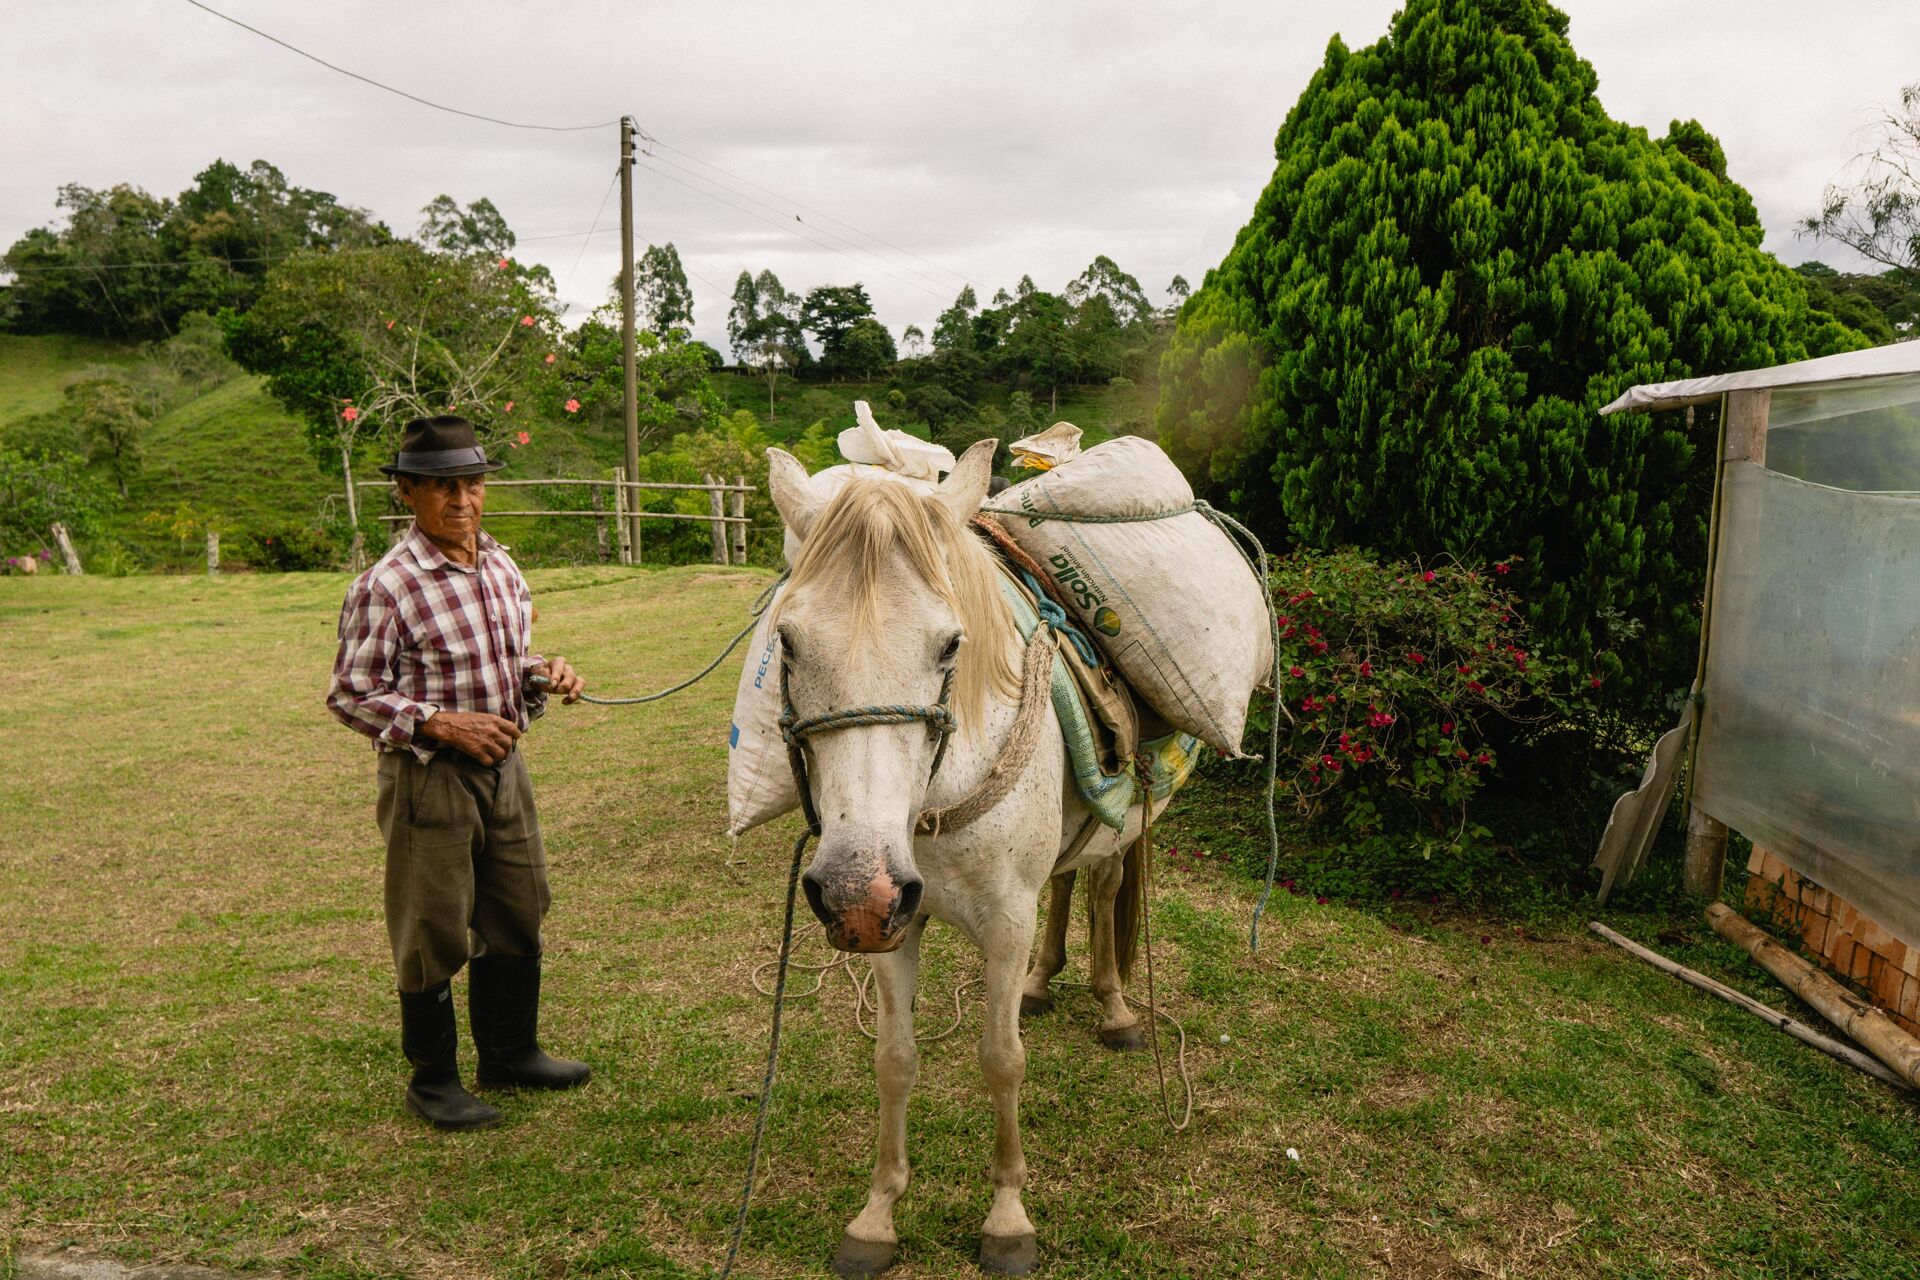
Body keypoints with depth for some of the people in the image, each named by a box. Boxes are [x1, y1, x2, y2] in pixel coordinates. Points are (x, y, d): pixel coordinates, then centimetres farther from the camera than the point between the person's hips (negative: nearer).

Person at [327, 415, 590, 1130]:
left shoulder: (503, 569, 5)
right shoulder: (386, 587, -16)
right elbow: (350, 696, -13)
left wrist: (546, 675, -4)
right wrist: (441, 724, -22)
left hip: (503, 766, 7)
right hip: (428, 776, -7)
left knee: (518, 917, 17)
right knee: (434, 932, 5)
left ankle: (510, 1050, 37)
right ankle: (432, 1080, 24)